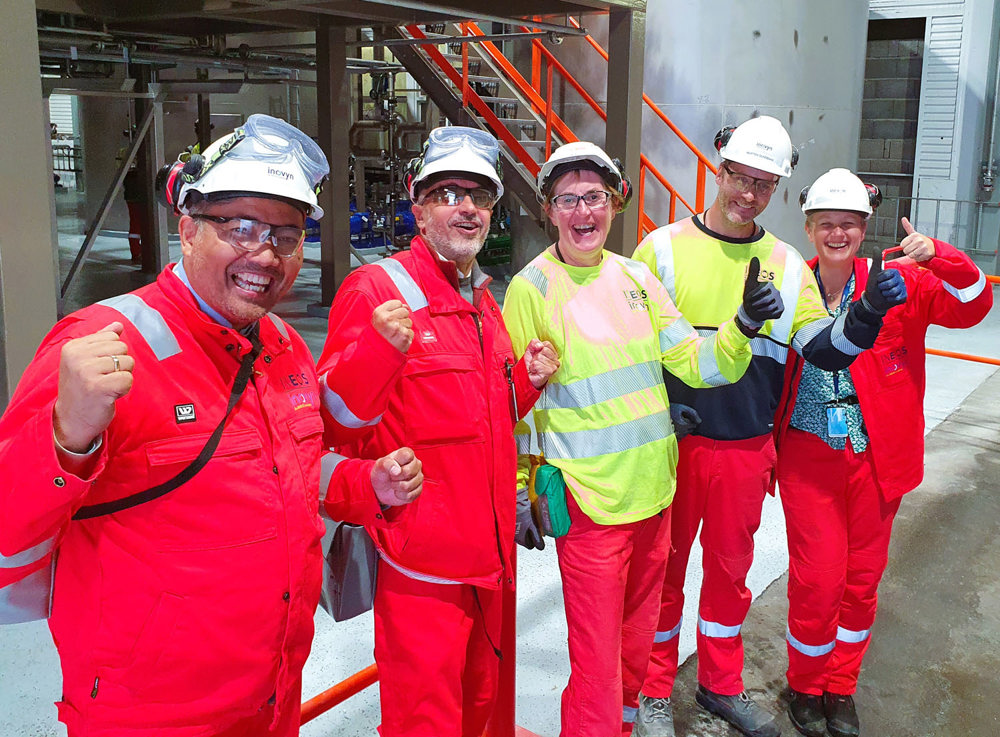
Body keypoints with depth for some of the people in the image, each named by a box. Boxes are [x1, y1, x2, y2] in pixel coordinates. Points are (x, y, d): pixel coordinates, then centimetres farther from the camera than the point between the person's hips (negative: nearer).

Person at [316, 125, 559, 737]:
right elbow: (336, 424, -20)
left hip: (488, 556, 8)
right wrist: (379, 350, -36)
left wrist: (527, 381, 5)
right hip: (422, 565, -8)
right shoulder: (376, 289, -13)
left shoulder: (484, 300, 13)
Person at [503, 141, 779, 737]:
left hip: (654, 489, 6)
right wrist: (521, 490, -7)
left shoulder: (635, 276, 5)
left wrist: (744, 327, -15)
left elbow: (699, 363, 4)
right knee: (597, 656, 2)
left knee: (637, 635, 23)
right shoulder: (532, 288, -9)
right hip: (589, 501, -5)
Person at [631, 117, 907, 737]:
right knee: (663, 567, 9)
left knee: (730, 568, 17)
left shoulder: (787, 264, 6)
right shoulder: (663, 248, -4)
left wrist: (867, 314, -18)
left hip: (747, 448, 3)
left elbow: (823, 347, 2)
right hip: (671, 444, -3)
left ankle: (722, 685, 37)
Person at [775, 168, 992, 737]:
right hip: (808, 455, -1)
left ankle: (841, 686, 34)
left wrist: (938, 256, -29)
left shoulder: (897, 283, -1)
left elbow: (972, 306, -12)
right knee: (817, 580, -1)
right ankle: (806, 686, 25)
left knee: (862, 579, 13)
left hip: (876, 455, 2)